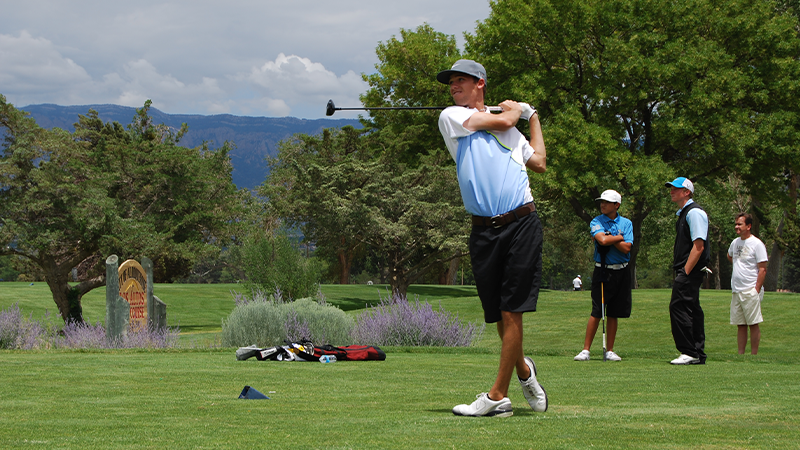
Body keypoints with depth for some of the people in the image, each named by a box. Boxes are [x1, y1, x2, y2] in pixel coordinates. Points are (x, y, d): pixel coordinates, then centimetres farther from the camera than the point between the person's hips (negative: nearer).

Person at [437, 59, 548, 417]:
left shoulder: (511, 130, 21)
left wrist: (533, 117, 32)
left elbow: (539, 163, 23)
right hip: (484, 229, 0)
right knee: (498, 315, 3)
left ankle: (497, 396, -7)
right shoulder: (451, 117, 8)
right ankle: (523, 370, 30)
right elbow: (502, 121, 0)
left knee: (511, 312, -8)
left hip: (521, 223, 0)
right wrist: (515, 108, 22)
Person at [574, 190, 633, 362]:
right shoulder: (596, 222, 1)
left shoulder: (626, 223, 7)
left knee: (614, 314, 6)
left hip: (621, 272, 3)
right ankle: (586, 350, -4)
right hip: (602, 271, -3)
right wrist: (619, 238, -6)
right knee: (597, 312, -7)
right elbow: (602, 240, -20)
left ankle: (609, 351, 11)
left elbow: (626, 248, -6)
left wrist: (610, 238, -10)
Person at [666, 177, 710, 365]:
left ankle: (689, 352, -12)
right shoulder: (683, 213, 19)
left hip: (690, 271, -10)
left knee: (678, 307, -13)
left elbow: (699, 246, -20)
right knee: (692, 310, 10)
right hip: (685, 271, 10)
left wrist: (685, 272, -21)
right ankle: (698, 354, 13)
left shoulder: (694, 212, -13)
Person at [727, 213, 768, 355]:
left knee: (753, 324, -5)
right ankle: (740, 354, 9)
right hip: (736, 290, 7)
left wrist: (756, 289, -17)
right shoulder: (735, 242, 14)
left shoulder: (757, 244, -8)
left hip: (751, 291, -7)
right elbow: (730, 256, 37)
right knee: (741, 324, 7)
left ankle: (754, 355, -4)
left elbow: (763, 269, -11)